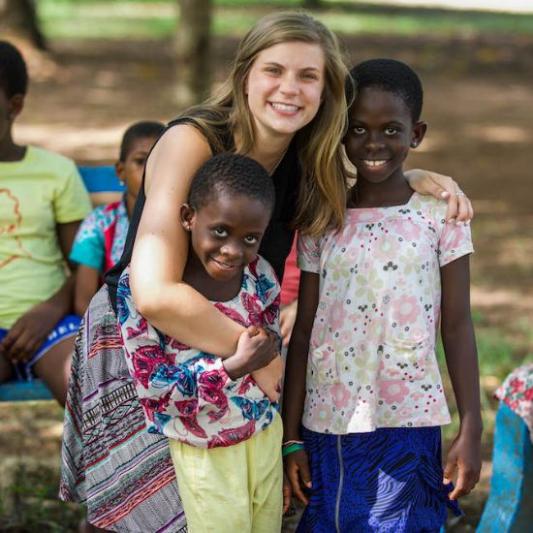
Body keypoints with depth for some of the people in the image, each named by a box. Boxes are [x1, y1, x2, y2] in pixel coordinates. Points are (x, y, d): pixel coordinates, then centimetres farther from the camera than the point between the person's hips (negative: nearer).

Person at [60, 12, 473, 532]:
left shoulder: (306, 162, -4)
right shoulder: (191, 142, -24)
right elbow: (155, 294, -34)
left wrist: (424, 178, -4)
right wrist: (259, 353, -25)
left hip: (225, 363, 6)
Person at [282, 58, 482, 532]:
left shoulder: (440, 213, -2)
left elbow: (457, 326, 0)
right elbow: (304, 333, 6)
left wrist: (471, 430, -3)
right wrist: (291, 437, 5)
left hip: (408, 425, -2)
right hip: (328, 426, 2)